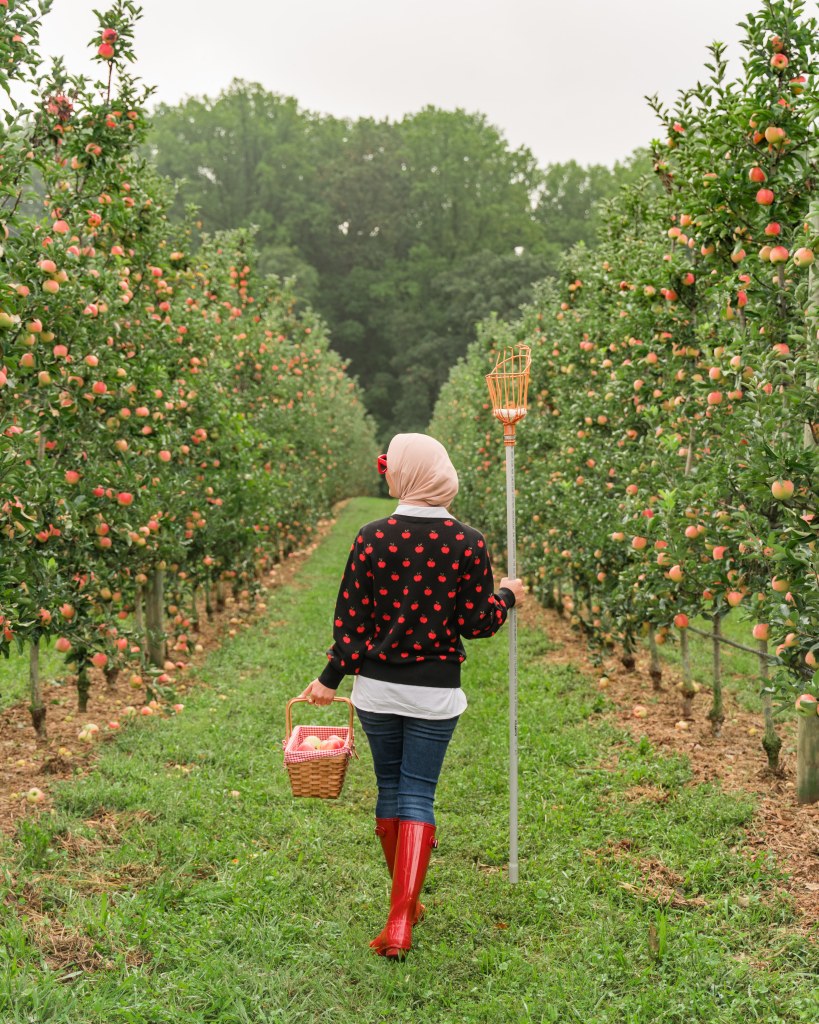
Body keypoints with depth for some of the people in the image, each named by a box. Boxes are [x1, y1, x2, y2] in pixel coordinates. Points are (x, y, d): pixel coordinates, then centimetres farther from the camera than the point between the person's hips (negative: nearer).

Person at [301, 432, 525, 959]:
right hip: (436, 689, 0)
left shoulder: (372, 537, -8)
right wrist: (507, 596, 16)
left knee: (390, 789, 16)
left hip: (377, 686, 1)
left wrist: (332, 677, 8)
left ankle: (407, 904, 30)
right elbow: (477, 623, -4)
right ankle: (401, 919, -6)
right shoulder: (468, 542, -7)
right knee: (418, 795, 4)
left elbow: (353, 618, -4)